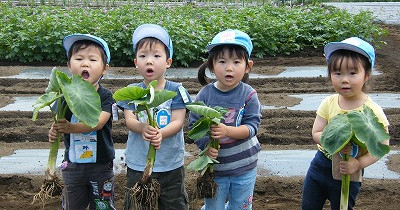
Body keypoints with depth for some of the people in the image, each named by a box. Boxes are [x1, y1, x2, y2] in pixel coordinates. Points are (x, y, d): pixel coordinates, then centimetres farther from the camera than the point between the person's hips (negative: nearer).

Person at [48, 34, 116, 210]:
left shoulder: (105, 96, -12)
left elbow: (98, 123, -25)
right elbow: (58, 121, -2)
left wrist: (71, 127, -37)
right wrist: (54, 131, -25)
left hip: (101, 164, -3)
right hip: (72, 164, 3)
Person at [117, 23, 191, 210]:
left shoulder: (176, 91, -4)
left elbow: (178, 122, -11)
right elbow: (129, 120, -11)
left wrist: (160, 134, -32)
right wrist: (143, 128, -34)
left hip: (171, 165, -1)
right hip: (137, 165, 1)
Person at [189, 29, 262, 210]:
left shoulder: (249, 95, -11)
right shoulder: (204, 95, -10)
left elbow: (252, 127, -17)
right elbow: (194, 126, -7)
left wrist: (227, 130, -32)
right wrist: (205, 145, -24)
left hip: (244, 167, 0)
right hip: (214, 166, 0)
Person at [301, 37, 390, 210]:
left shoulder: (373, 111, -18)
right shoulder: (329, 103, -8)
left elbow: (381, 146, -14)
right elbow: (316, 133, -8)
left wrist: (358, 163, -26)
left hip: (348, 172, -3)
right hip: (321, 164, 4)